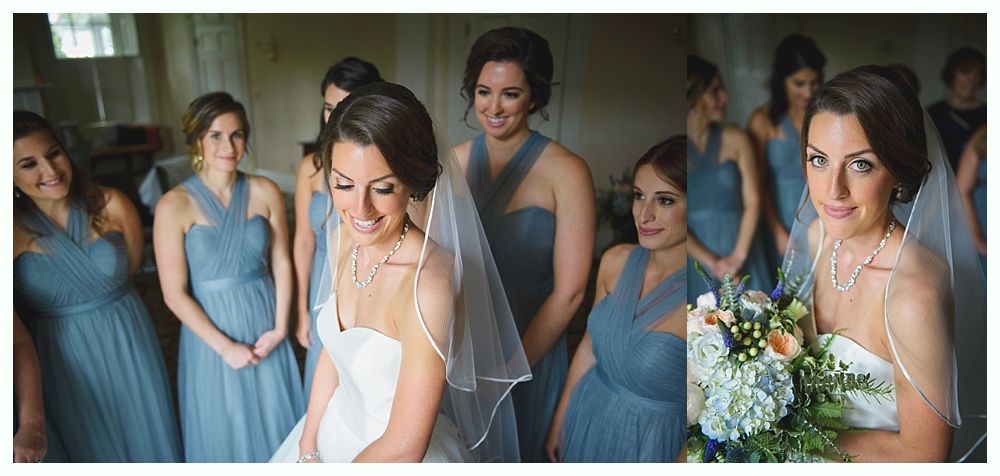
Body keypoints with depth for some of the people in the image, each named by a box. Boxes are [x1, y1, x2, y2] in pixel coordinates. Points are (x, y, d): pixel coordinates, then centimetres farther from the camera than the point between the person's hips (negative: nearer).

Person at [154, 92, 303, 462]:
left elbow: (281, 263, 1)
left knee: (274, 421, 19)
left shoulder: (266, 192, -6)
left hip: (264, 325, 3)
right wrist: (225, 346, -13)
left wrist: (279, 327, -7)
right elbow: (175, 294, -13)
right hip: (211, 330, -2)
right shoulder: (174, 206, -15)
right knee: (224, 430, 16)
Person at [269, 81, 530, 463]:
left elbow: (403, 448, -27)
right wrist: (307, 450, -1)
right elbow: (332, 348, 3)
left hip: (402, 455, -6)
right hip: (337, 427, 6)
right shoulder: (343, 239, -10)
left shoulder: (430, 281, -32)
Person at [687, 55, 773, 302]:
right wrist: (712, 262, -12)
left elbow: (752, 201, -2)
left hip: (740, 252, 2)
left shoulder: (735, 139, -2)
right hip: (696, 256, -2)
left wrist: (738, 256, -10)